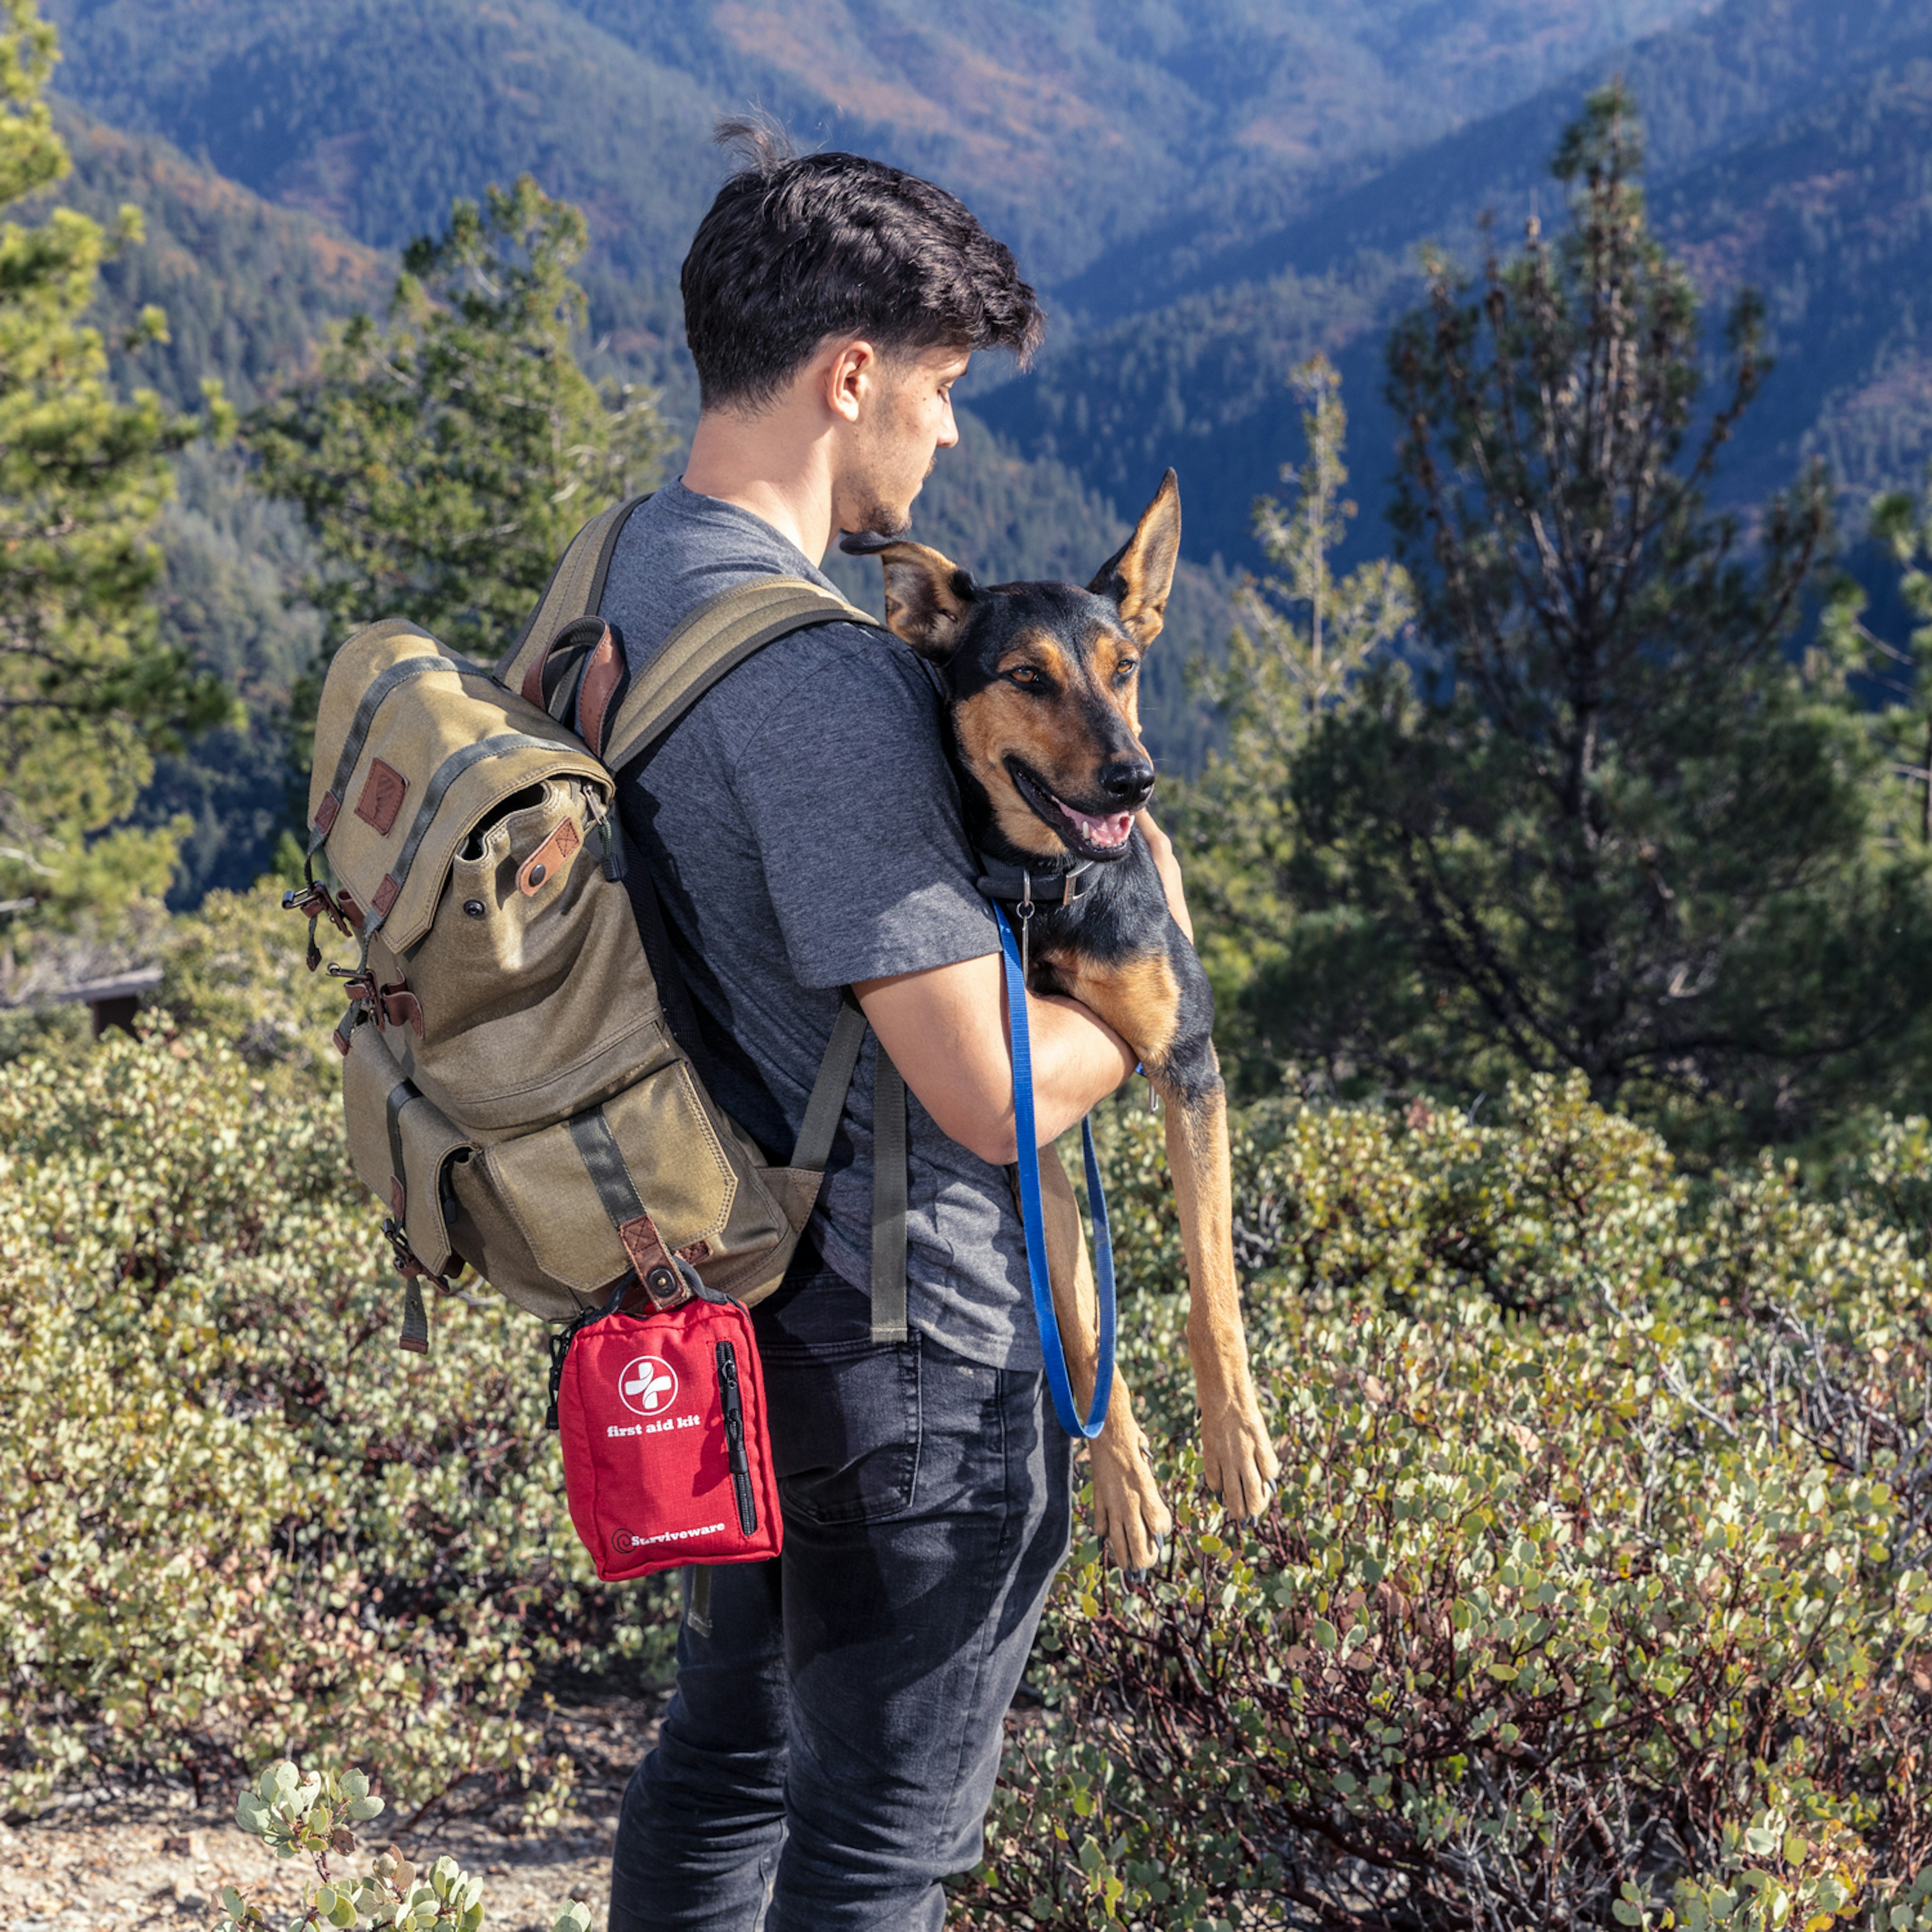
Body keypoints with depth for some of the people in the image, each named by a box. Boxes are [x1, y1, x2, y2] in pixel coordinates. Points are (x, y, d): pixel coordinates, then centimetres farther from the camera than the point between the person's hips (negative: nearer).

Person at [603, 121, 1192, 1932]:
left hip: (727, 1288, 9)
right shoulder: (815, 676, -26)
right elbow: (995, 1093, -25)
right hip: (899, 1331, -9)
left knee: (730, 1739, 24)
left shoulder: (621, 572, 4)